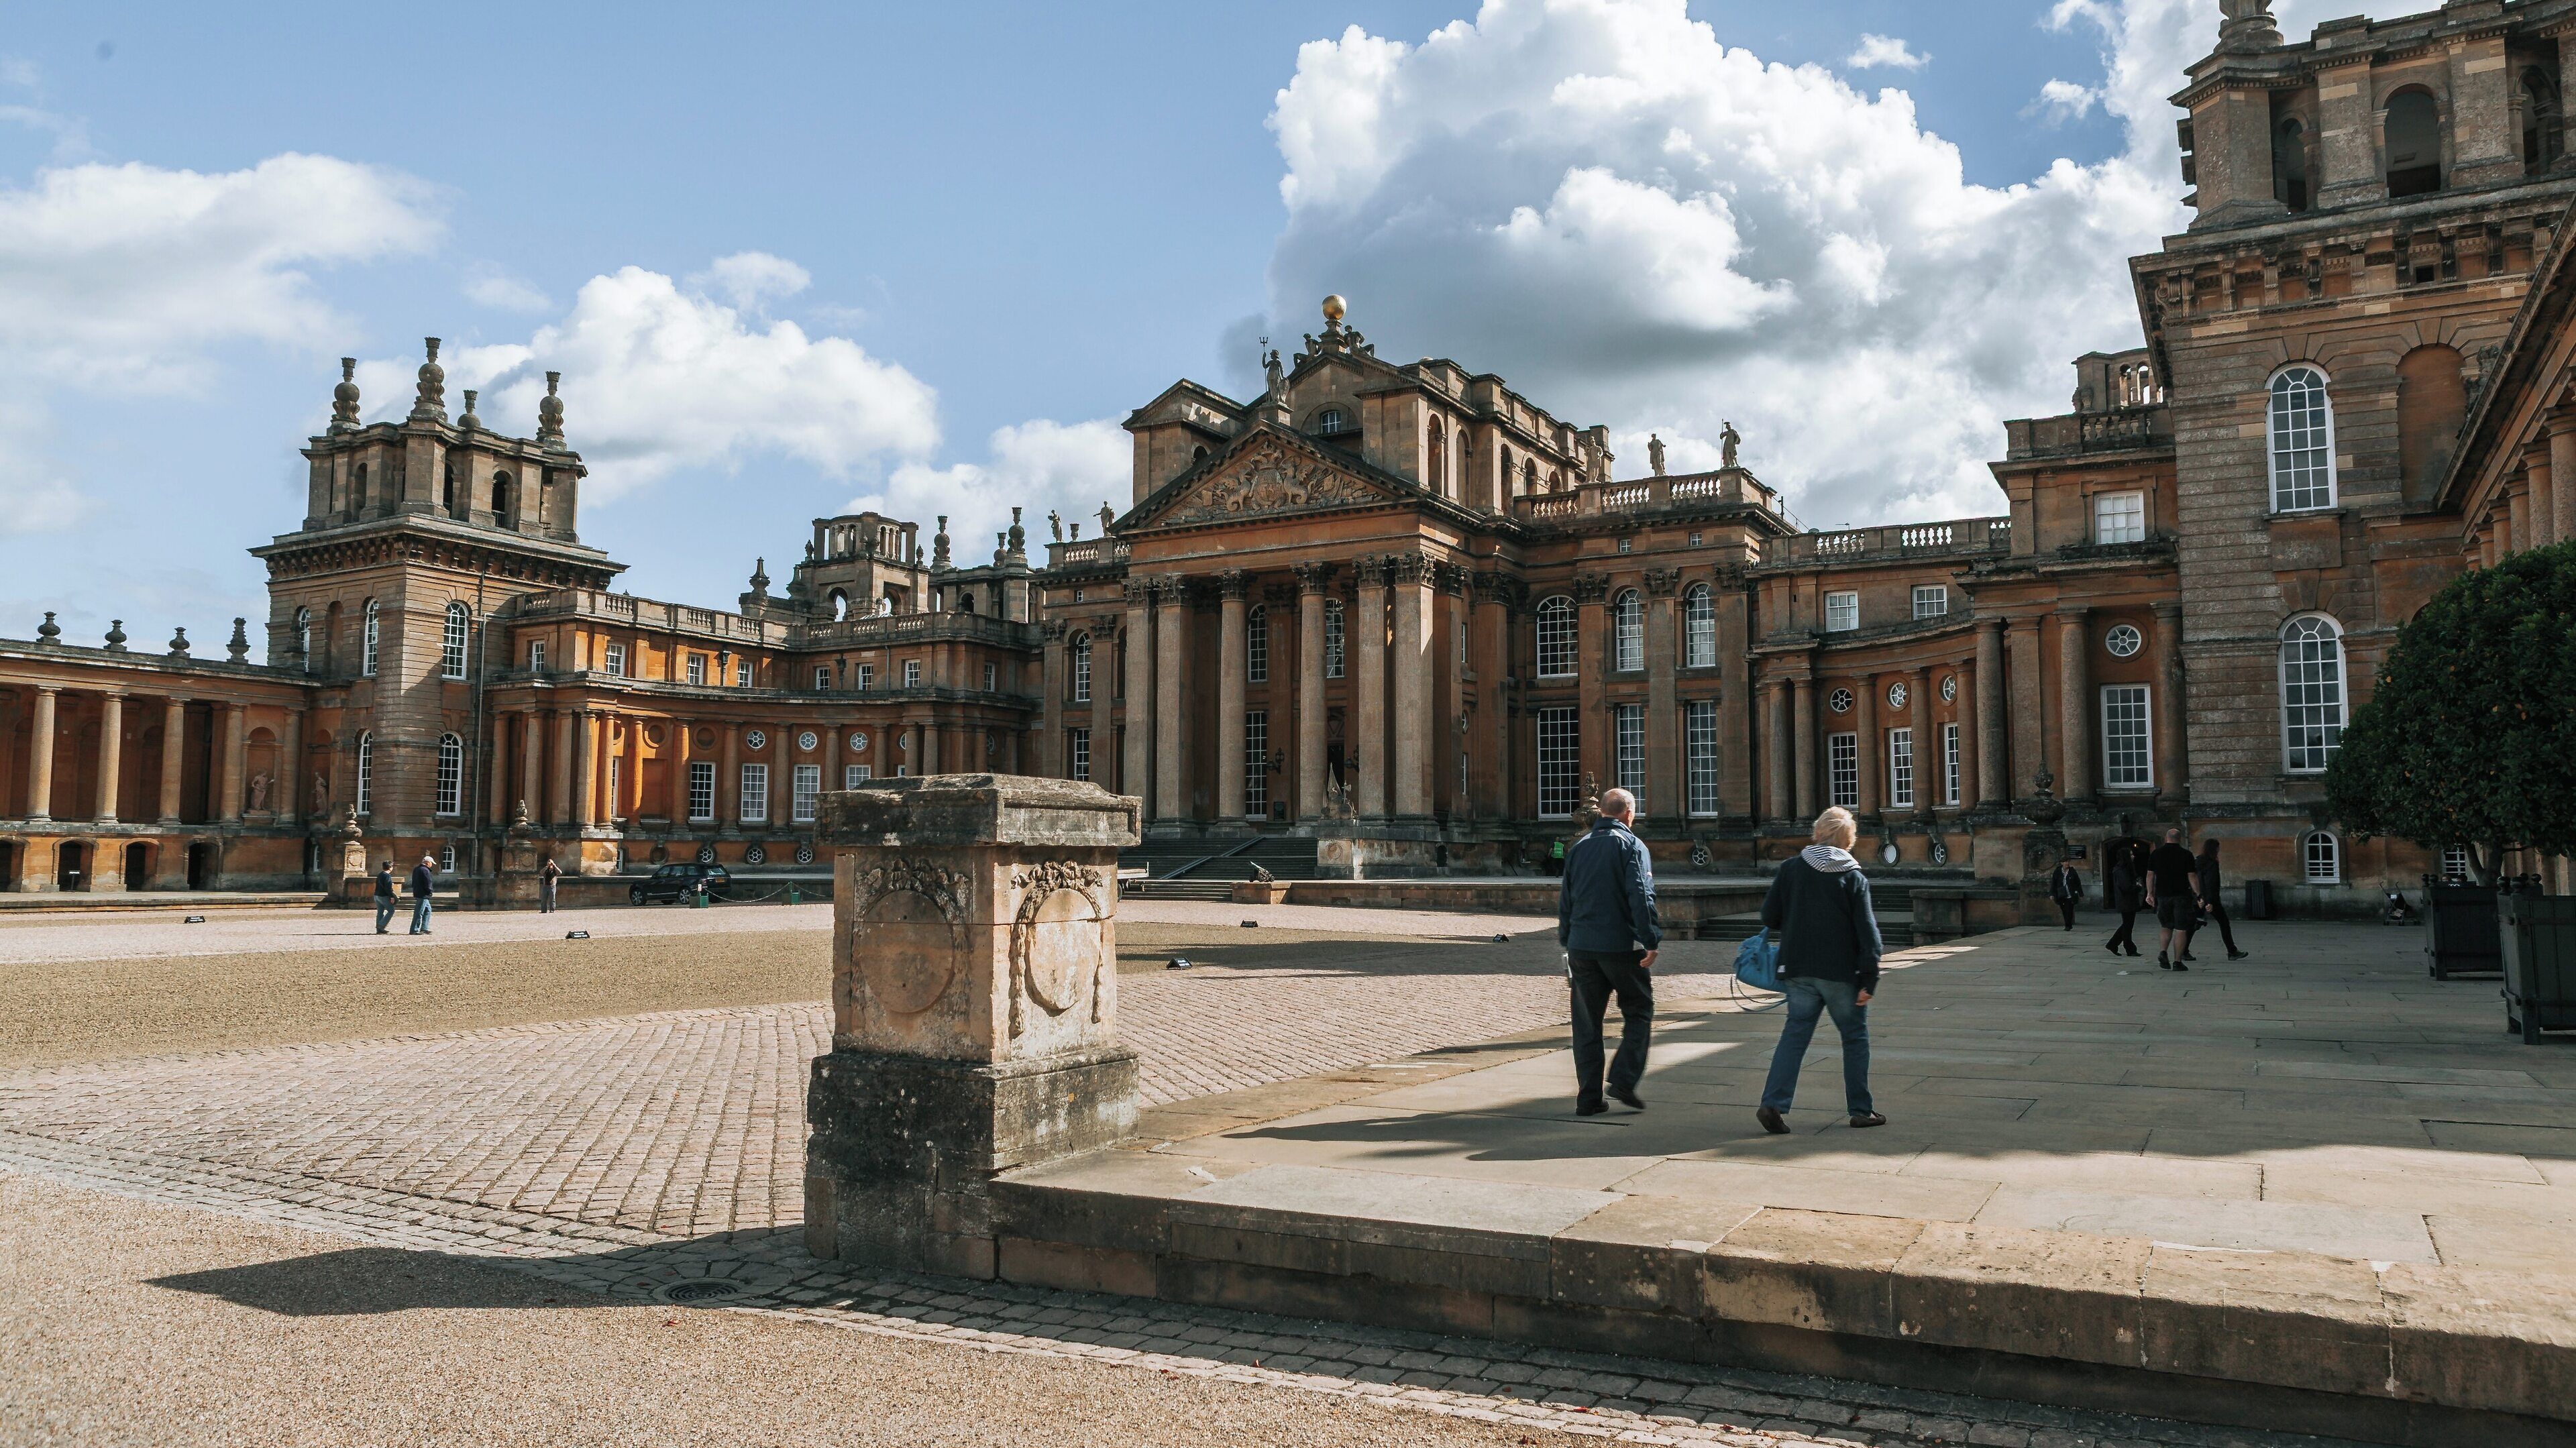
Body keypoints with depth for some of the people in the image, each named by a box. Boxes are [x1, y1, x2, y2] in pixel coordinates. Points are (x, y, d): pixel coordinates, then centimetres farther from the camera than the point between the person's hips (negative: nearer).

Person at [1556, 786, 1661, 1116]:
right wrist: (1651, 941, -14)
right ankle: (1624, 1079, -4)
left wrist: (1567, 941, 22)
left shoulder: (1579, 847, 13)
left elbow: (1565, 900, 16)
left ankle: (1589, 1098, 7)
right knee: (1638, 1013, 10)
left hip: (1581, 948, 5)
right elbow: (1641, 897, -15)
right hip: (1621, 946, -5)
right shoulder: (1631, 845, -4)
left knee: (1587, 1023, 8)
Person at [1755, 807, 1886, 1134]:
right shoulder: (1854, 877, -5)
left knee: (1795, 1034, 5)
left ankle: (1774, 1103, -8)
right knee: (1855, 1038, 12)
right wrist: (1869, 980, -7)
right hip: (1841, 972, -2)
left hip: (1798, 969, 2)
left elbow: (1769, 917, 2)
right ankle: (1860, 1110, 17)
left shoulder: (1791, 868, 0)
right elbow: (1867, 933, -9)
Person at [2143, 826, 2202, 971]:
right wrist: (2199, 896, -1)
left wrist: (2150, 894, 12)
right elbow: (2192, 877, -6)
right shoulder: (2186, 855, -4)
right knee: (2181, 930, 2)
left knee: (2166, 928, 15)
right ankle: (2177, 962, 0)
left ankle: (2163, 952, -7)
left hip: (2162, 895, 3)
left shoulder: (2156, 854, 4)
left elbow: (2150, 875, 5)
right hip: (2181, 896, -3)